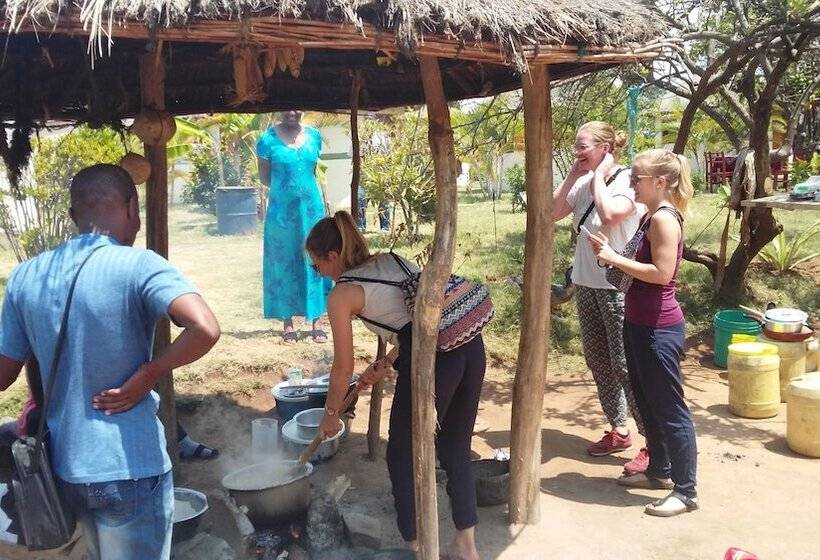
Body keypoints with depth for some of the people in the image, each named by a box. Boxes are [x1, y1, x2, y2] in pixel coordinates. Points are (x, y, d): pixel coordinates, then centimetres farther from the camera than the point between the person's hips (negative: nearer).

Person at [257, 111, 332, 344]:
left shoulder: (314, 136, 6)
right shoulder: (268, 139, -5)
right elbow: (264, 177, 0)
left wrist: (304, 189, 10)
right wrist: (285, 188, 2)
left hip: (311, 208, 3)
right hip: (282, 210, -3)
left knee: (314, 262, 5)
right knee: (283, 263, 4)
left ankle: (316, 322, 12)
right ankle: (288, 323, 12)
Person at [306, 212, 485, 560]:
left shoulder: (342, 294, 3)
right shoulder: (392, 259, 21)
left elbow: (343, 368, 9)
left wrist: (330, 414, 24)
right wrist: (387, 363, 25)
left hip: (433, 359, -7)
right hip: (470, 346, 7)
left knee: (403, 456, 14)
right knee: (456, 450, 22)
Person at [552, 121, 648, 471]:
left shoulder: (626, 181, -13)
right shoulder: (583, 184, 7)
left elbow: (610, 215, -31)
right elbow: (553, 213, 4)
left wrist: (599, 176, -17)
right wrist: (573, 176, -1)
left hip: (617, 286, -8)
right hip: (585, 284, 8)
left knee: (624, 364, -6)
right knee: (597, 360, 14)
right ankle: (618, 431, 29)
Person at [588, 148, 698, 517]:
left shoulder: (665, 218, -17)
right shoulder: (651, 217, 12)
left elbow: (662, 272, -24)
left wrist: (614, 258, -19)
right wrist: (611, 254, 2)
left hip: (658, 328, -10)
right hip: (640, 324, 10)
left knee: (670, 409, -1)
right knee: (647, 403, 20)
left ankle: (686, 491, 10)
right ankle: (659, 470, 35)